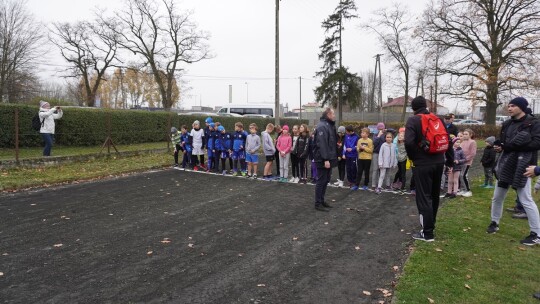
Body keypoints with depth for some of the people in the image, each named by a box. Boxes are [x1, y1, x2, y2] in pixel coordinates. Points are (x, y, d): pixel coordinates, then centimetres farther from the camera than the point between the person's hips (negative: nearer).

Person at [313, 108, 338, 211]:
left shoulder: (330, 125, 15)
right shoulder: (322, 126, -17)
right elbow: (322, 144, -24)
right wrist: (325, 159, -27)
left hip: (329, 158, 10)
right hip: (323, 160, -10)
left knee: (326, 180, 15)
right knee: (321, 181, -3)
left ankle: (322, 200, 26)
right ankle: (318, 203, 5)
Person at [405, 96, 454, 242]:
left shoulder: (413, 120, -9)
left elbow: (409, 142, -23)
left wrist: (413, 157, -7)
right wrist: (450, 160, 17)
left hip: (422, 164, -7)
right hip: (438, 162, 7)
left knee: (423, 197, -1)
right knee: (434, 195, 19)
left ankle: (427, 233, 2)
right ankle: (430, 225, 34)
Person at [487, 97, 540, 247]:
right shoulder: (507, 124, 12)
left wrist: (513, 145, -22)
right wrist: (499, 147, -8)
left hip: (522, 165, -7)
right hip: (506, 164, 7)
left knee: (525, 199, -6)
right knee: (497, 197, 14)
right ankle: (495, 223, 32)